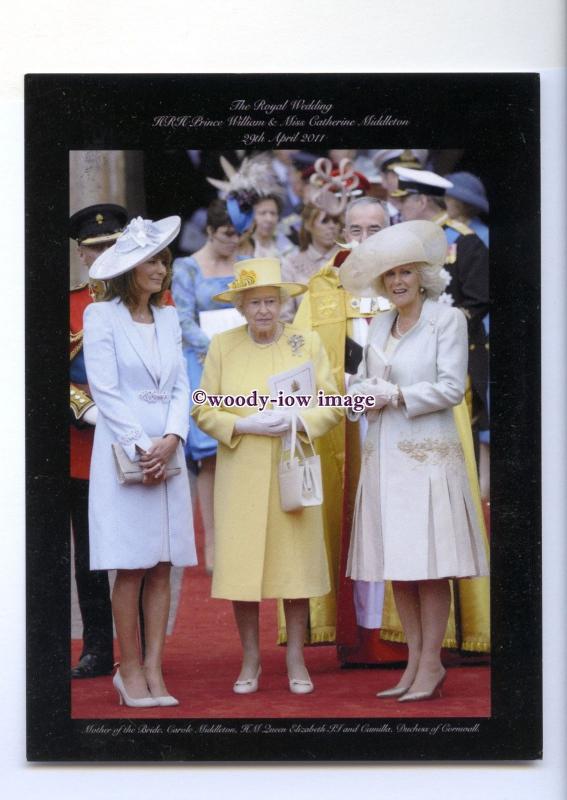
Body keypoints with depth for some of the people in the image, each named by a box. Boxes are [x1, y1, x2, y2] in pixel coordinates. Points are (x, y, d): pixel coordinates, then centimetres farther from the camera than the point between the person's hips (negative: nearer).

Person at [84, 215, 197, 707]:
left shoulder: (169, 317, 14)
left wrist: (170, 440, -7)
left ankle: (154, 670, 8)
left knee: (162, 567, 4)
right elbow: (105, 391, -8)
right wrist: (140, 449, -13)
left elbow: (181, 386, 9)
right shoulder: (101, 316, -2)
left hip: (168, 451, 5)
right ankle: (130, 671, 5)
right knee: (131, 569, -3)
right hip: (123, 451, -5)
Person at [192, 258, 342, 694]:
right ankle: (250, 660, 14)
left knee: (296, 560, 2)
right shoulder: (222, 346, 3)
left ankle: (296, 657, 16)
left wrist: (297, 420, -15)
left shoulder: (308, 343, 3)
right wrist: (244, 425, -14)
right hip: (241, 474, 0)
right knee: (241, 564, 0)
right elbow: (204, 410, 2)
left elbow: (332, 406, 3)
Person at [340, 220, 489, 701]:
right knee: (395, 565, 7)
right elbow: (360, 382, 16)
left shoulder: (448, 319, -3)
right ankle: (415, 660, 14)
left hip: (428, 453, -6)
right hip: (384, 454, 6)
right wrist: (367, 394, -6)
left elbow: (452, 387, -9)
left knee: (429, 566, -5)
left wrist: (397, 396, -12)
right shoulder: (379, 327, 16)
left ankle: (431, 667, 1)